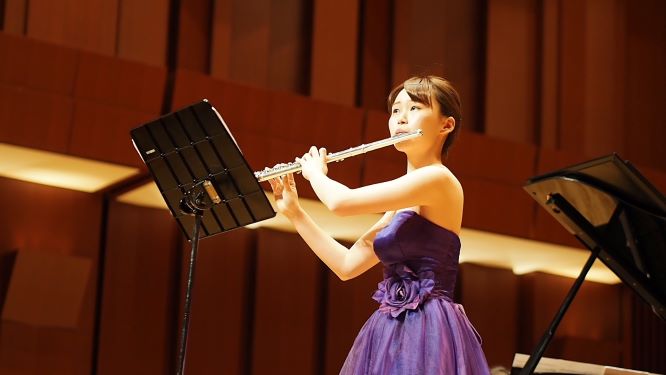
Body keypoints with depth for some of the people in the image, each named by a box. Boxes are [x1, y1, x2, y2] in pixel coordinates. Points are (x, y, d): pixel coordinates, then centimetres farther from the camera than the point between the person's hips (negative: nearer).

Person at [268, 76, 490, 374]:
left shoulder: (438, 179, -11)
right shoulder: (404, 201, 18)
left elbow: (342, 202, -18)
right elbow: (347, 266, 17)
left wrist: (315, 172, 3)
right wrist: (293, 211, 15)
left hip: (426, 333, -9)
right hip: (392, 332, 9)